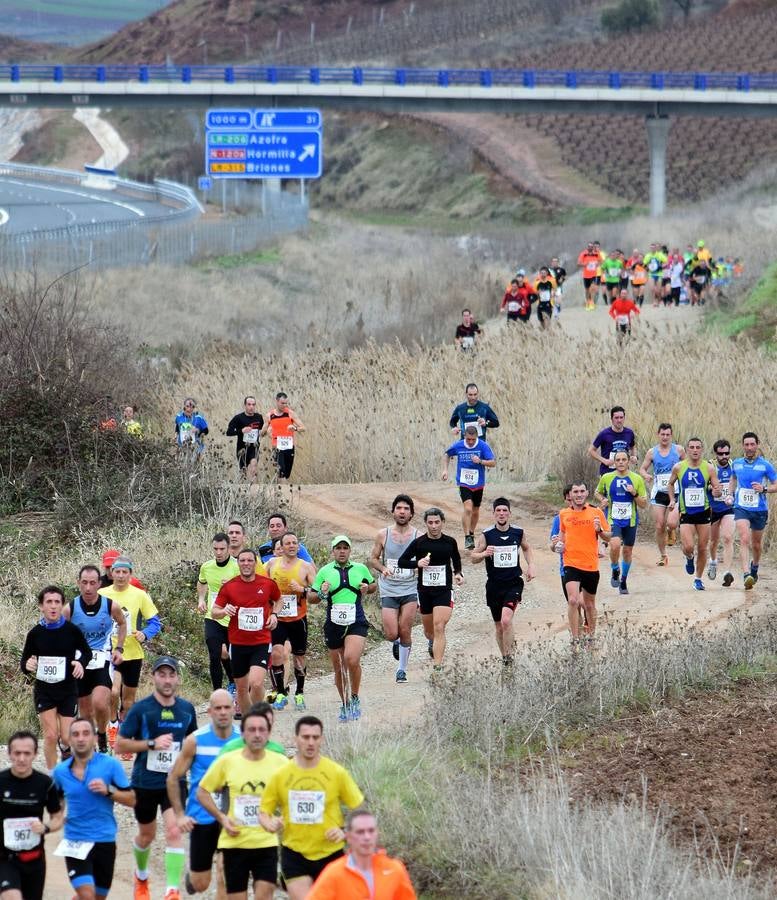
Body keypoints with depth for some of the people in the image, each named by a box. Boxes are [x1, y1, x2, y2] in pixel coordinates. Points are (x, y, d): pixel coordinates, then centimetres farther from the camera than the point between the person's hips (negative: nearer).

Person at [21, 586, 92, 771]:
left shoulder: (72, 631, -8)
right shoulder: (35, 633, -6)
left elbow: (87, 652, 9)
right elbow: (24, 661, 3)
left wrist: (81, 664, -11)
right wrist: (27, 666, -20)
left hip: (68, 690, 0)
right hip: (44, 691, 0)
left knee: (67, 737, -1)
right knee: (51, 735, -8)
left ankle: (66, 749, 36)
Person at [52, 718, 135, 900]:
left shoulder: (111, 765, -5)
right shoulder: (61, 771, 2)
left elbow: (131, 800, -4)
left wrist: (108, 791, -19)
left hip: (105, 841, 1)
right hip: (76, 842, -1)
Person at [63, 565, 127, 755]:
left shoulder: (111, 606, -10)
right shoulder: (70, 609, -12)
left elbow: (122, 623, 12)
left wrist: (118, 648, 4)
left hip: (103, 659, -2)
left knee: (100, 703, -22)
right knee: (85, 709, 9)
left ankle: (102, 737, 6)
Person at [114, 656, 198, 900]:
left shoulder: (186, 709, 2)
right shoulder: (141, 709, -9)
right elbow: (120, 745, -10)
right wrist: (152, 744, -20)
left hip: (174, 781, 1)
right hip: (145, 782, -1)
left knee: (174, 830, -18)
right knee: (146, 834, 16)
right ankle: (141, 875, 46)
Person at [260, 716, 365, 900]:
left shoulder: (337, 773, -4)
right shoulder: (281, 776, -1)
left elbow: (360, 810, 2)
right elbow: (263, 812, 7)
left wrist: (345, 833, -14)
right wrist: (270, 824, -16)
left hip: (330, 853, 0)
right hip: (294, 854, 0)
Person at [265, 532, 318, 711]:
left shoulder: (306, 567, -2)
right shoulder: (272, 564, 4)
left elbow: (317, 597, -3)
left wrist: (302, 590, -19)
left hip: (298, 619, 0)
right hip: (277, 618, 0)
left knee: (299, 657, 9)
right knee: (276, 653, -17)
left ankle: (299, 693, 27)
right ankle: (280, 693, -7)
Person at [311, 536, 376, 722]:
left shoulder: (360, 569, 7)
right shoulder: (325, 571, 5)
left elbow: (374, 585, 23)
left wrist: (367, 589, 0)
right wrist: (322, 594, -12)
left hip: (356, 623, -2)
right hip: (334, 625, 2)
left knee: (352, 659, -24)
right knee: (339, 669, 8)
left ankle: (355, 698, -4)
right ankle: (345, 705, 25)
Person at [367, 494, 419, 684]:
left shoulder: (419, 536, -1)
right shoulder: (383, 535, 1)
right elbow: (372, 559, 9)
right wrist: (382, 569, -12)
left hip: (410, 590, 0)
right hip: (388, 590, 0)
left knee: (405, 631, -5)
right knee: (391, 634, -6)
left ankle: (402, 669, 12)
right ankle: (396, 643, 31)